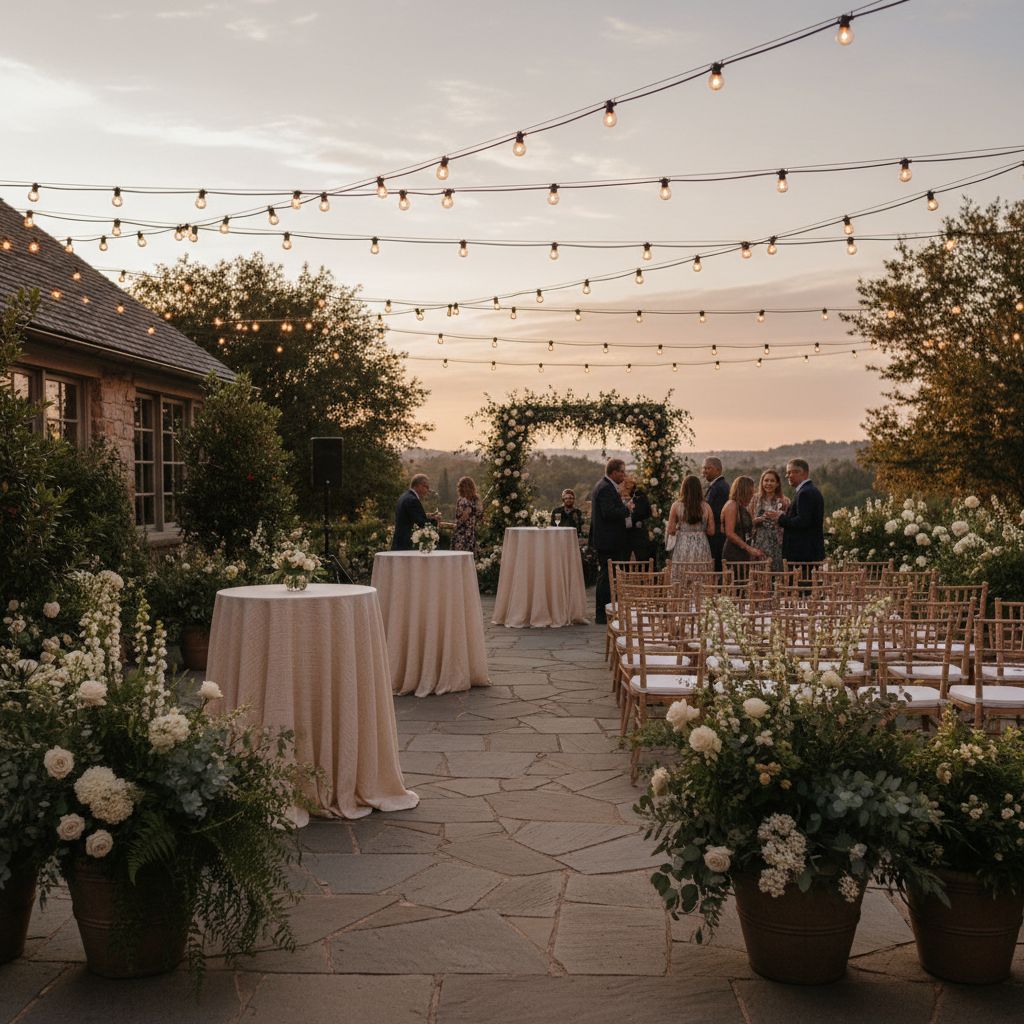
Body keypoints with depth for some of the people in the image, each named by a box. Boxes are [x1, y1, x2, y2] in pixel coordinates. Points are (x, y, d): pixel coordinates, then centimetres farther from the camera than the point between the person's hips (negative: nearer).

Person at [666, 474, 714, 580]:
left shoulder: (676, 506, -4)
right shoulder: (706, 507, 1)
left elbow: (671, 530, -4)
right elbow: (711, 531, 1)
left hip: (682, 547, -2)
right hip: (702, 547, 2)